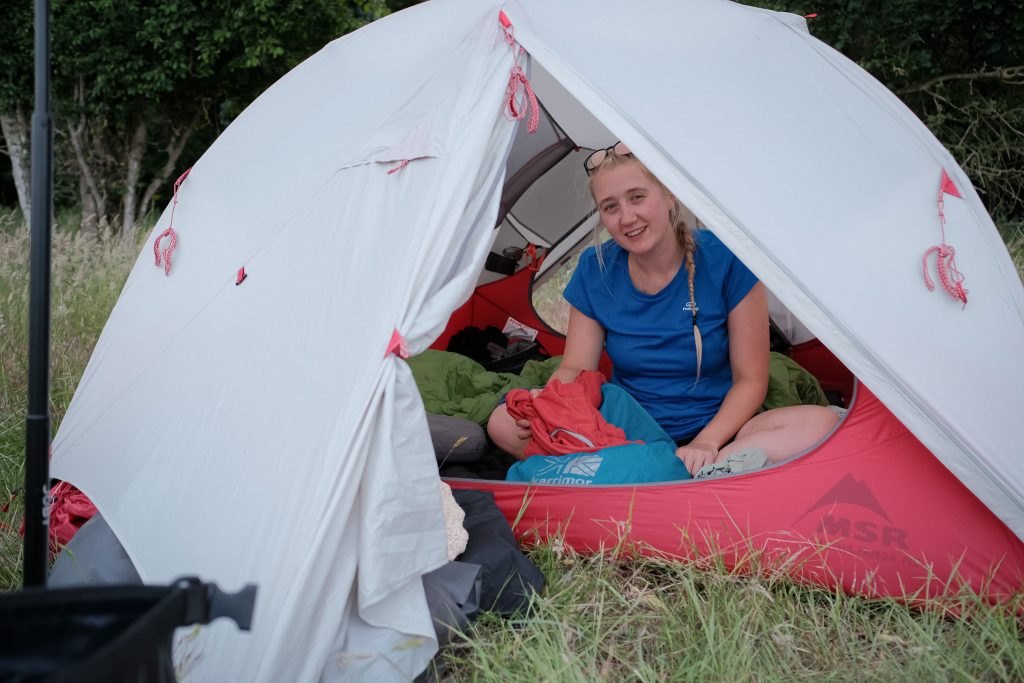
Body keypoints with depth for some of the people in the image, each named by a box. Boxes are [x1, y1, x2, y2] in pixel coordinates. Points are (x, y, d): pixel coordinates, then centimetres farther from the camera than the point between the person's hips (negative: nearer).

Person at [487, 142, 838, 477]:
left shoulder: (725, 260, -11)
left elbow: (750, 379, -8)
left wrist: (705, 442, -24)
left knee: (820, 424, -31)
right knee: (503, 421, -20)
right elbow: (575, 369, 0)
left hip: (714, 427, -2)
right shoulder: (595, 269, -2)